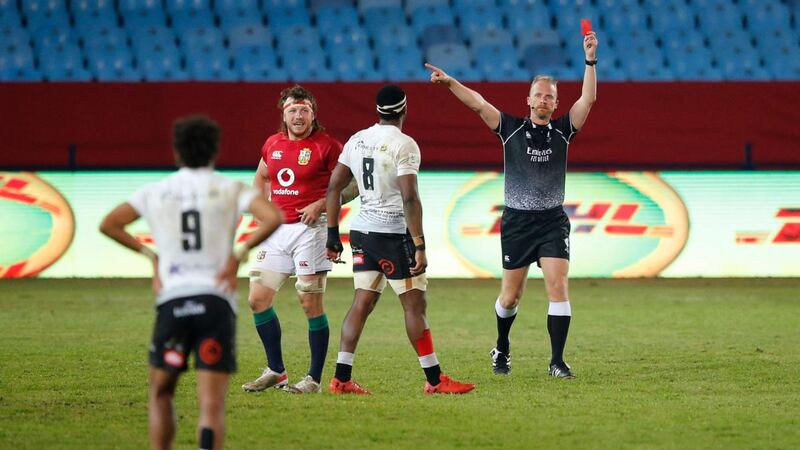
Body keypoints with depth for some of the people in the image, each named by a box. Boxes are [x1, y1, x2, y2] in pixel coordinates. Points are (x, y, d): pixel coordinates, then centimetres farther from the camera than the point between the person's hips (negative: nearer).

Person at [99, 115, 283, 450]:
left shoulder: (155, 192, 12)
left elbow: (109, 225, 13)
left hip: (172, 300, 1)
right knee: (212, 405, -4)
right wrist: (240, 254, -1)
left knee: (161, 394, 19)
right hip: (216, 301, -1)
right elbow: (273, 218, -10)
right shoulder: (231, 190, 5)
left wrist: (150, 254, 17)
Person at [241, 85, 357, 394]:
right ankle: (275, 371, 16)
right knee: (257, 299, 4)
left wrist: (320, 205, -14)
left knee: (311, 305, -5)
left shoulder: (326, 146, -7)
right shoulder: (273, 144, 11)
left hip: (310, 230, -6)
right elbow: (261, 177, 29)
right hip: (276, 230, 7)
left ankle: (314, 379, 2)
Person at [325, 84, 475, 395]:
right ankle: (434, 379, 3)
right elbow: (409, 199, -19)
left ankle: (341, 378, 2)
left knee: (362, 303, 8)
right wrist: (419, 247, -18)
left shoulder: (357, 141, 9)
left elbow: (334, 187, 11)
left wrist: (332, 235, 17)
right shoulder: (403, 145, -13)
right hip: (393, 233, -7)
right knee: (415, 304, -1)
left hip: (362, 231, 7)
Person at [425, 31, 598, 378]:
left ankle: (557, 361, -11)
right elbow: (478, 104, -8)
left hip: (553, 221, 0)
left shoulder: (562, 130, 4)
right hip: (516, 220, 0)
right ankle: (501, 351, 32)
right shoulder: (511, 128, 1)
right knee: (510, 296, 7)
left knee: (558, 287, -13)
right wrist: (450, 83, -20)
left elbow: (587, 99, -6)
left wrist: (590, 61, -17)